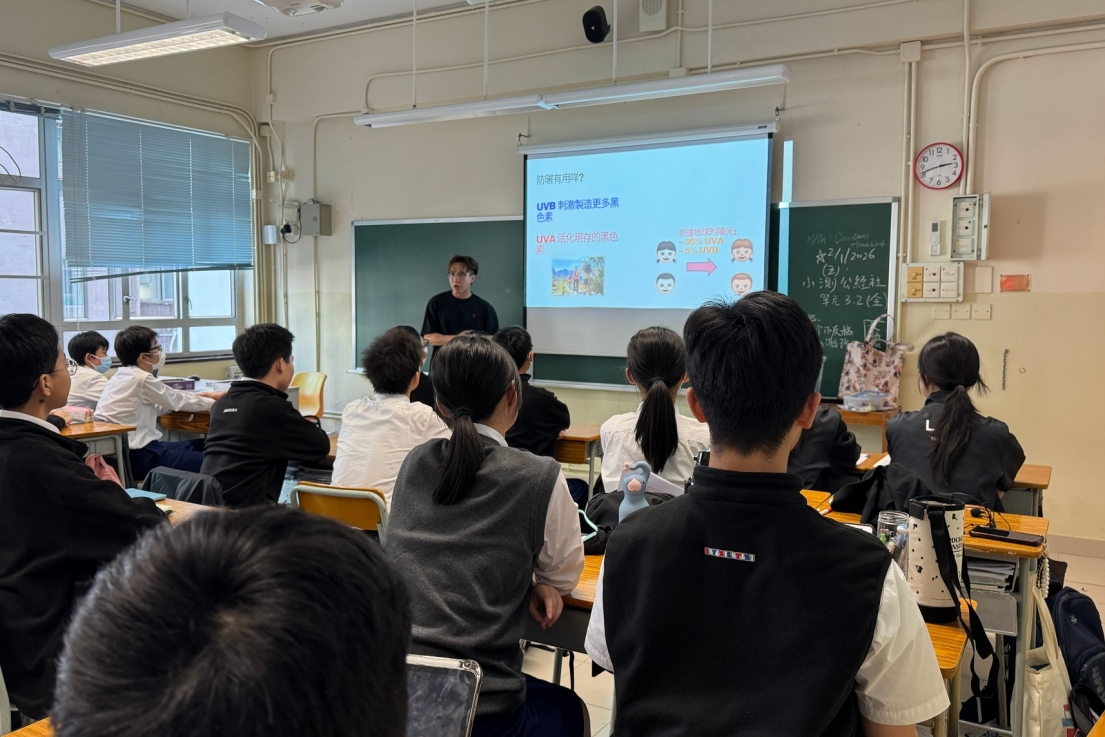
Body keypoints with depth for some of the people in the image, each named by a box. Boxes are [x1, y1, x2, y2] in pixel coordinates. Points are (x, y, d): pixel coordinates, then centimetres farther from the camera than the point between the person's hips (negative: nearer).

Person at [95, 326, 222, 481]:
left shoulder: (122, 376, 13)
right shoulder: (142, 380, -15)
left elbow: (157, 407, 20)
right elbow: (178, 401, -3)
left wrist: (201, 397, 20)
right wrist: (214, 403, 13)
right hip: (136, 456, -10)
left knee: (201, 445, 15)